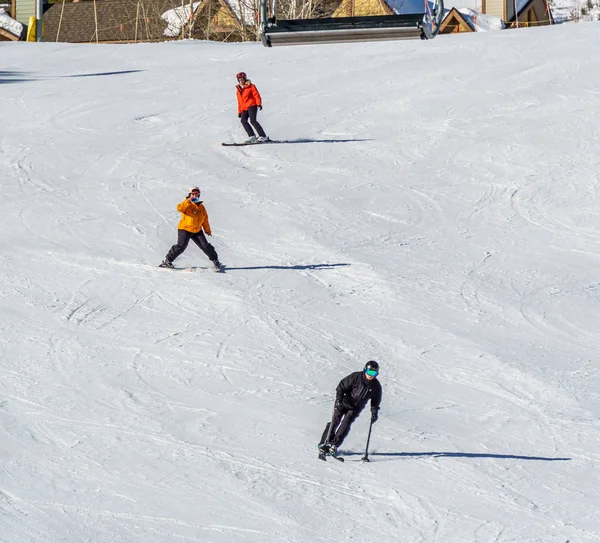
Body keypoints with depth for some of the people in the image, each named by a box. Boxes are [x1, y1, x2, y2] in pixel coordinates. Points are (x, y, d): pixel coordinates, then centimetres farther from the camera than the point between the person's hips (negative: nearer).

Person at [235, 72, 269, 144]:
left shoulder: (251, 86, 3)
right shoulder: (239, 90, 21)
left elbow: (256, 95, -5)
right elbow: (239, 101, 26)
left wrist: (259, 104, -18)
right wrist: (239, 111, 24)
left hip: (252, 105, -6)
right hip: (244, 108, 6)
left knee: (253, 120, -21)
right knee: (243, 121, -16)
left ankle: (263, 136, -19)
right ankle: (252, 136, -17)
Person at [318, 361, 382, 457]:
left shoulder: (376, 386, -5)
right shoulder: (355, 377, -15)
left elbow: (376, 401, 10)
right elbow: (341, 387, -11)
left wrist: (374, 412, -1)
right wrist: (338, 400, -21)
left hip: (355, 408, 2)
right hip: (344, 403, -2)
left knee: (346, 424, -16)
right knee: (335, 421, -10)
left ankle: (334, 445, -17)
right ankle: (324, 444, -4)